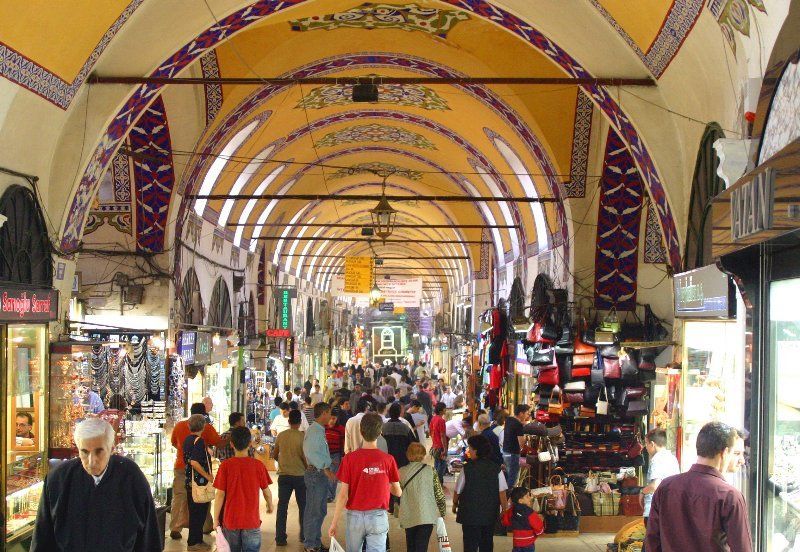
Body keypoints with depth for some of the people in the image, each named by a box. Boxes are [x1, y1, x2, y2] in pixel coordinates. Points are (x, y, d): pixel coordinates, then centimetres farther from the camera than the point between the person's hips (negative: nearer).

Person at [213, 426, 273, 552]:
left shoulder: (225, 466, -9)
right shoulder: (258, 465, -7)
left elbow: (220, 494, -8)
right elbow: (266, 491, 2)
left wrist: (216, 519, 1)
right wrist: (270, 505, 23)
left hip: (230, 521, 1)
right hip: (252, 521, -1)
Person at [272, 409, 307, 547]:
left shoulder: (281, 436, -1)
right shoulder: (303, 436, -11)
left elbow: (274, 455, 9)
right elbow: (306, 457, -10)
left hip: (284, 475, 2)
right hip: (300, 475, -2)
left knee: (282, 506, 6)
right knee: (303, 507, 14)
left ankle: (280, 538, 4)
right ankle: (304, 535, 21)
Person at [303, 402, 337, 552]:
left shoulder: (320, 430, 16)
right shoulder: (313, 430, -15)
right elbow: (310, 452, -25)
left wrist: (327, 469, 13)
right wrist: (325, 468, -24)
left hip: (322, 473, 10)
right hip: (315, 473, -10)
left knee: (321, 511, 16)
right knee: (313, 511, -4)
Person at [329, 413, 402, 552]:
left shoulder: (349, 459, -10)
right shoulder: (388, 460, -7)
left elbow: (343, 495, -9)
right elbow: (398, 492, 2)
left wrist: (334, 523, -2)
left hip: (355, 516, 1)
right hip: (378, 517, 0)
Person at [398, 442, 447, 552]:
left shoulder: (401, 472, -1)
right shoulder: (430, 471, -5)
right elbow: (439, 494, -3)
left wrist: (397, 512, 22)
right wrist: (442, 512, 9)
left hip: (408, 517, 2)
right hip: (427, 516, -2)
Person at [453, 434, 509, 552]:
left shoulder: (467, 469, -13)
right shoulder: (496, 469, -6)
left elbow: (457, 491, -4)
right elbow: (502, 492, -6)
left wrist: (455, 504, 14)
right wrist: (504, 510, 6)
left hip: (470, 514, -3)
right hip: (490, 515, 3)